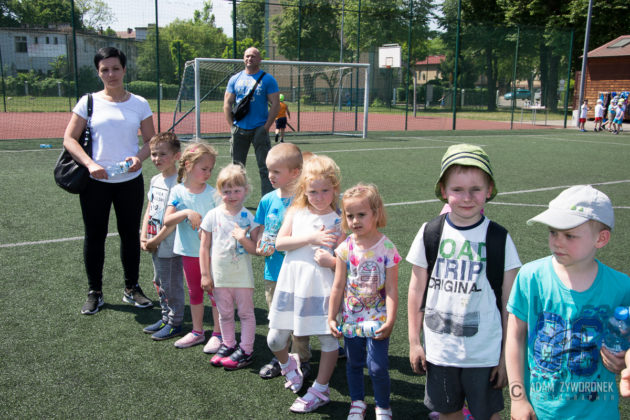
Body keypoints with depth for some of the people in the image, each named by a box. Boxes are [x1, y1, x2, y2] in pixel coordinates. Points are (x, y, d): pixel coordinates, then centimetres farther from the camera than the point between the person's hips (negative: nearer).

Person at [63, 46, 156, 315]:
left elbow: (151, 140, 6)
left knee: (130, 234, 9)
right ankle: (94, 293, 22)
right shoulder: (88, 102, 0)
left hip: (130, 180, 1)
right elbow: (69, 139, -2)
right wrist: (90, 164, -17)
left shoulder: (139, 104, 3)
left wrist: (139, 157, -15)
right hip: (96, 182, -1)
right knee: (95, 235, 7)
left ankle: (132, 288, 26)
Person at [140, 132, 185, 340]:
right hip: (155, 245, 9)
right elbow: (149, 210, 12)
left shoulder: (177, 183, -19)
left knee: (171, 286, 4)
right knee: (159, 283, 20)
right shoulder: (155, 180, 8)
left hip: (170, 246, -9)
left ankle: (175, 323, 18)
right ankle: (165, 318, 35)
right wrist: (144, 237, 3)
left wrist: (156, 240, -15)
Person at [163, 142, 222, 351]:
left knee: (214, 292, 4)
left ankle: (218, 334, 17)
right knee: (194, 293, 16)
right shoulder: (178, 191, -4)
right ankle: (197, 332, 31)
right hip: (189, 252, 3)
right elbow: (167, 220, -10)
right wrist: (186, 212, -24)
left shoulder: (213, 193, -7)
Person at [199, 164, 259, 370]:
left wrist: (244, 239, -26)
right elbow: (204, 248, 0)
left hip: (242, 275, -2)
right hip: (220, 275, 2)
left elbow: (256, 249, -7)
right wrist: (205, 275, -1)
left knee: (246, 313, 9)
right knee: (225, 314, 16)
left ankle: (246, 350, 20)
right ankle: (228, 345, 33)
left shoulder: (248, 217, -7)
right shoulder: (213, 216, -4)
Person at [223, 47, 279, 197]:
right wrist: (231, 126, 0)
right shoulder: (235, 79, 10)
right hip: (239, 129, 3)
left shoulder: (268, 79, 1)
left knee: (264, 167, -5)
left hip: (259, 129, -3)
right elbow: (227, 103, 10)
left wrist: (266, 127, -11)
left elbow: (275, 104, -4)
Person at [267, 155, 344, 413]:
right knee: (275, 339, 8)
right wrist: (310, 238, -16)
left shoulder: (338, 222, -4)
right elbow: (279, 242, -7)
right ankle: (288, 363, 41)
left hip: (322, 287, -2)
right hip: (292, 283, 2)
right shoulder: (295, 212, 3)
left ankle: (320, 390, 25)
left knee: (328, 338, 6)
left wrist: (331, 262, -24)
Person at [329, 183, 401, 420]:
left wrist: (390, 321, -14)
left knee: (377, 366, -2)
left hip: (377, 319, -3)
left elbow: (391, 289, -10)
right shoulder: (346, 248, -6)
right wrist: (331, 317, 2)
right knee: (353, 363, 16)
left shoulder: (386, 248, -13)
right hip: (351, 318, 3)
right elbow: (338, 286, 1)